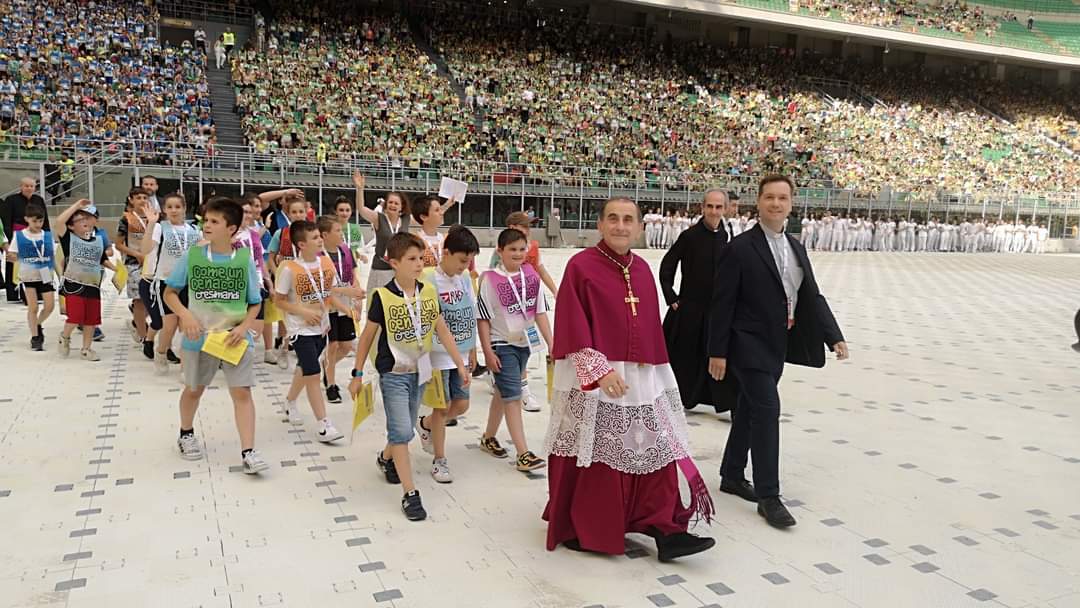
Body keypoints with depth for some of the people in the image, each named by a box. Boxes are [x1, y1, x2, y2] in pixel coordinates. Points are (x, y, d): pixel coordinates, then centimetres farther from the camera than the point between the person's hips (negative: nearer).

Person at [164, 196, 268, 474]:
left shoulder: (245, 260, -5)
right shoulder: (192, 255, -5)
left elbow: (254, 304, 2)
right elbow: (169, 292, 2)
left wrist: (243, 327, -16)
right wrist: (185, 315, -16)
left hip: (235, 339, -1)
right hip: (200, 338, 1)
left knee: (242, 391, -6)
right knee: (194, 389, 20)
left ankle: (248, 452, -2)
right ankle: (186, 434, 46)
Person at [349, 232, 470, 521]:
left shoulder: (429, 292, -2)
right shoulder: (382, 297, -14)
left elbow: (442, 330, 5)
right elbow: (367, 336, -5)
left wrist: (460, 364, 3)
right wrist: (357, 374, -3)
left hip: (419, 371, 5)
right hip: (393, 374, -5)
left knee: (406, 430, 18)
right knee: (401, 431, -8)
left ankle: (386, 458, 48)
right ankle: (410, 494, -1)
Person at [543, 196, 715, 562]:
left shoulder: (643, 270, 10)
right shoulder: (580, 266, -9)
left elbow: (652, 327, 16)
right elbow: (572, 329, -14)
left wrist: (659, 373, 16)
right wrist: (601, 370, -22)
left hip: (642, 380, 6)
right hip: (592, 381, -6)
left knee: (656, 455, 6)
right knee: (592, 458, 4)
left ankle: (663, 530, 16)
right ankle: (579, 530, 23)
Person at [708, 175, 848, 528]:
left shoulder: (796, 248, 10)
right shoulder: (740, 248, -11)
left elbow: (812, 297, 9)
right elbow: (722, 303, -12)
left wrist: (834, 337, -3)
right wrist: (717, 352, -14)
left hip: (777, 346, 7)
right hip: (749, 344, -7)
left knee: (749, 410, 15)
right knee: (767, 409, -12)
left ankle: (732, 476, 29)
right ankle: (768, 496, -4)